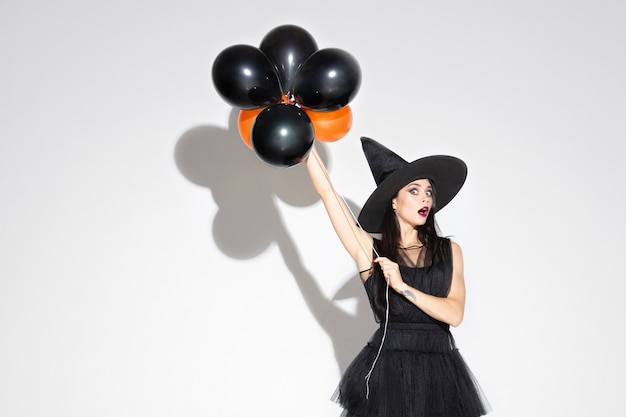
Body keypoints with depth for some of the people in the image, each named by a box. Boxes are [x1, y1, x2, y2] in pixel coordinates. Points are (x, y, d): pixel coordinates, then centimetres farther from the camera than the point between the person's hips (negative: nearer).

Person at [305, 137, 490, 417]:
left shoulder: (449, 251, 7)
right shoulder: (370, 249, 1)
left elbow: (454, 314, -4)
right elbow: (328, 194, -3)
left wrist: (402, 286, -15)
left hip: (440, 373, 2)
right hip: (386, 369, -2)